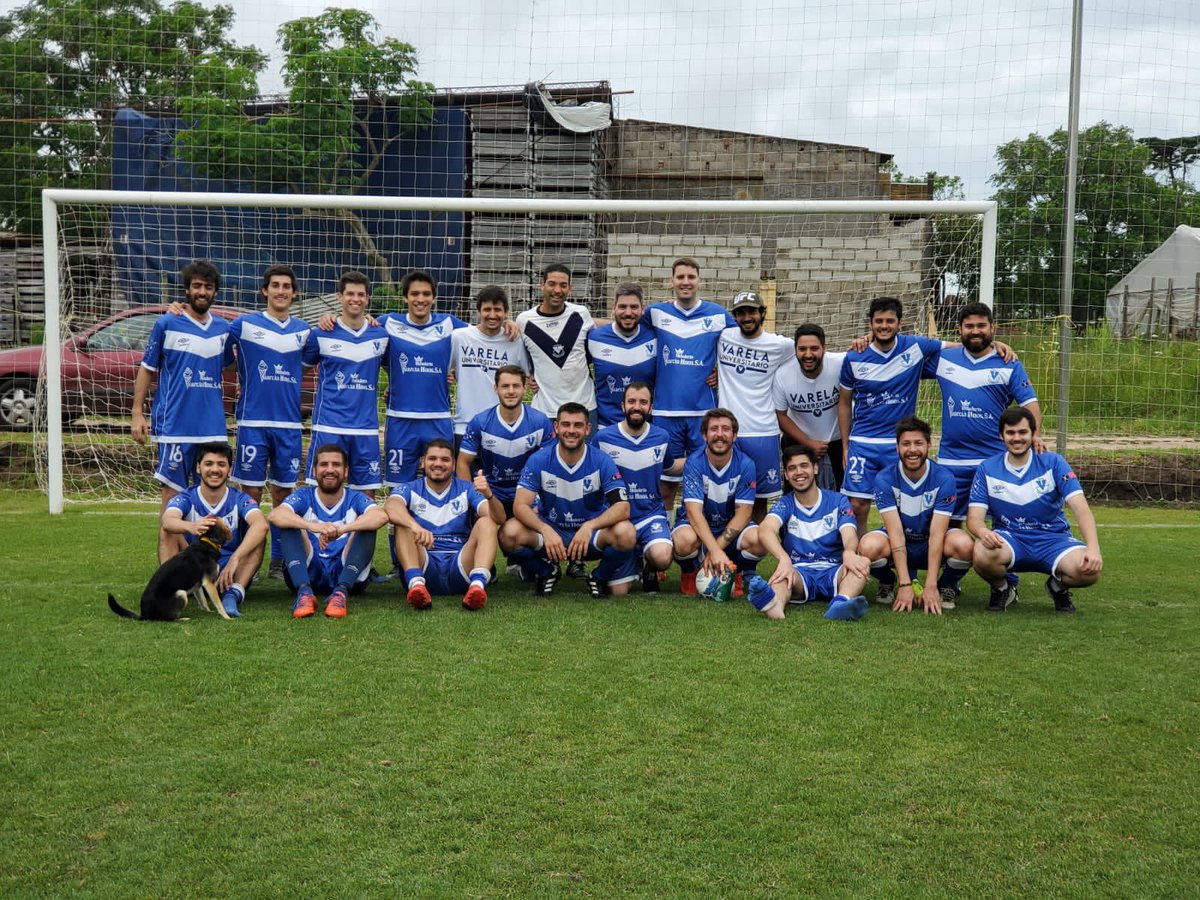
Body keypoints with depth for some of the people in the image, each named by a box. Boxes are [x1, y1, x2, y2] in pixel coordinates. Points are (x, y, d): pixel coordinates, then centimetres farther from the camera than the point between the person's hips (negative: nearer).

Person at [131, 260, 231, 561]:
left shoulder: (223, 328, 11)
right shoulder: (167, 324, 0)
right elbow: (147, 369, 3)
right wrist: (138, 414, -3)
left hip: (213, 426, 4)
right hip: (174, 424, -4)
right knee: (172, 492, -2)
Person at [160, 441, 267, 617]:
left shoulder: (239, 499, -5)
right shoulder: (186, 498, -4)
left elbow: (261, 525, -27)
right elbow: (167, 521, -28)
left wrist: (235, 559, -41)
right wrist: (190, 527, -52)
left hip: (232, 576, 0)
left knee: (257, 533, -21)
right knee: (173, 531, -18)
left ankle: (233, 594, -35)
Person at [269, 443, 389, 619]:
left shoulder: (355, 499, 2)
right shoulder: (304, 497, 3)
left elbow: (381, 516, -22)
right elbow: (275, 515, -21)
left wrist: (342, 529, -39)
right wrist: (314, 526, -39)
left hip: (346, 573, 0)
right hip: (307, 573, 0)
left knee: (367, 528, -19)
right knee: (289, 524, -17)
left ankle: (341, 592, -37)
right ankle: (304, 591, -37)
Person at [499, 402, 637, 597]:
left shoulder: (602, 462, -12)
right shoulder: (538, 460, -10)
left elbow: (622, 506, -20)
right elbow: (520, 505, -17)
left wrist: (589, 527, -37)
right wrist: (546, 530, -36)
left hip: (591, 532, -1)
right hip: (550, 529, 1)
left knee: (626, 533, -32)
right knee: (509, 532, -27)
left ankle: (600, 577, 2)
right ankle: (547, 572, 4)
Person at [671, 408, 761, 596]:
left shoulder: (745, 465, -13)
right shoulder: (694, 463, -18)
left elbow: (743, 513, -15)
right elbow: (694, 511, -26)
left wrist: (716, 548, -27)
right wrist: (715, 550, -40)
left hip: (731, 526, 2)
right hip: (696, 525, -1)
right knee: (685, 539, -37)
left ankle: (736, 573, 4)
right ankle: (689, 573, 0)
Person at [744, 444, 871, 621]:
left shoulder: (838, 501, 9)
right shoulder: (785, 504, 6)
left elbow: (849, 534, -9)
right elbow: (765, 529, -16)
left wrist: (849, 552, -37)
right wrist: (784, 559, -39)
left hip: (833, 572, 1)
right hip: (799, 572, -1)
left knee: (861, 563, -30)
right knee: (783, 573, -34)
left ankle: (841, 603, -61)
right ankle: (774, 605, -69)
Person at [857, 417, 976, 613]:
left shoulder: (944, 479, -17)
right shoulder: (884, 479, -17)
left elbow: (937, 534, -22)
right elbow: (896, 532, -21)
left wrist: (931, 586, -28)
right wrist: (905, 584, -28)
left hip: (932, 546, 0)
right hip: (897, 545, 0)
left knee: (963, 545, -33)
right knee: (869, 547, -33)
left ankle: (947, 586, 1)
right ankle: (888, 584, 3)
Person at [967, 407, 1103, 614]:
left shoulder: (1053, 463, -5)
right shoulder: (987, 469, -1)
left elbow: (1081, 509, -13)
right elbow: (974, 517, -6)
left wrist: (1093, 549, -30)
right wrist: (984, 532, -32)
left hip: (1053, 539, 0)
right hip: (1008, 539, 0)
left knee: (1089, 570, -30)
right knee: (983, 554, -36)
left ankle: (1058, 586, 8)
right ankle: (1001, 589, 1)